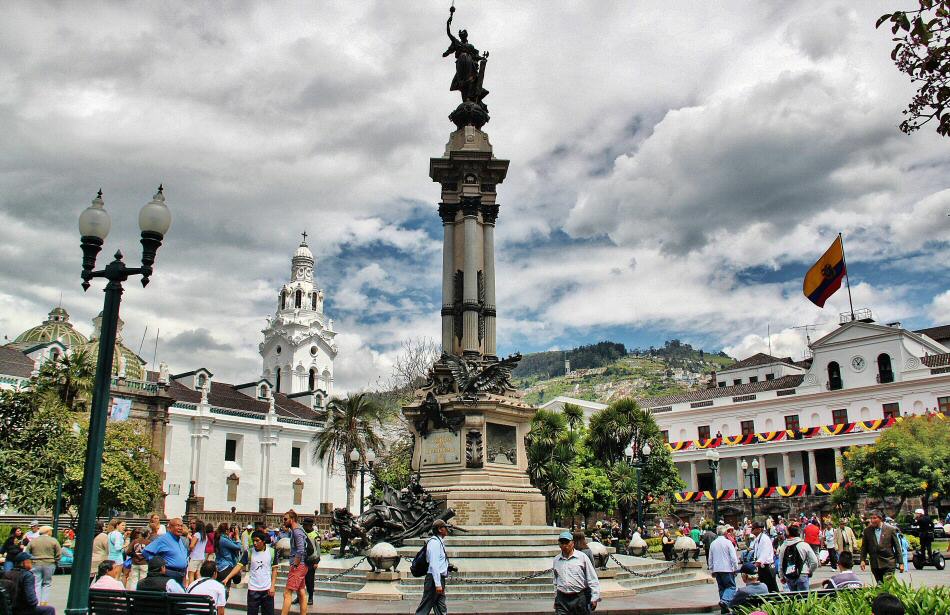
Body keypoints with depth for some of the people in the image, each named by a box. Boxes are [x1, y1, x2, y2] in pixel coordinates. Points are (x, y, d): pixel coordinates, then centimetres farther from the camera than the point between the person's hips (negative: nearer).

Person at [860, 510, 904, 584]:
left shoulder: (890, 530, -2)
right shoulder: (867, 531, 3)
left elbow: (897, 547, 2)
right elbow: (864, 547, 7)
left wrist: (900, 563, 0)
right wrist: (862, 560, -4)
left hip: (888, 564, -2)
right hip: (875, 565, 3)